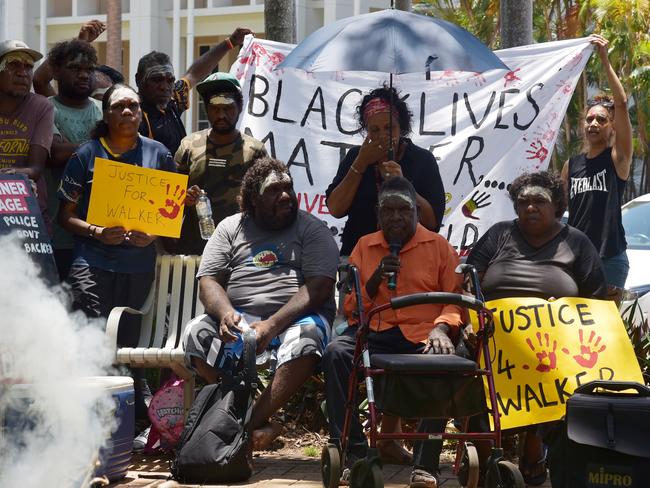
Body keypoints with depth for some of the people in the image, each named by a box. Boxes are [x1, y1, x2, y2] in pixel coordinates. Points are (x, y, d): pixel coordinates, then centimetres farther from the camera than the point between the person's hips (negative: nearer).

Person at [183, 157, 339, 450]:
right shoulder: (230, 228, 15)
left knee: (305, 341, -37)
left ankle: (253, 420, -30)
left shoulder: (312, 230, 7)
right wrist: (225, 313, -18)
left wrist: (273, 325, -20)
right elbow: (208, 281, 6)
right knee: (196, 333, -26)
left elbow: (319, 286, -6)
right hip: (238, 319, 3)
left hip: (296, 317, -2)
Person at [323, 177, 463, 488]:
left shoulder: (438, 246, 12)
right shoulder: (364, 246, 17)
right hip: (374, 332, 2)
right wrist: (376, 279, -2)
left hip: (423, 335, -2)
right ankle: (353, 453, -26)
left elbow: (455, 299, 8)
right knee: (335, 353, -30)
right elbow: (350, 307, 16)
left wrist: (441, 329, -13)